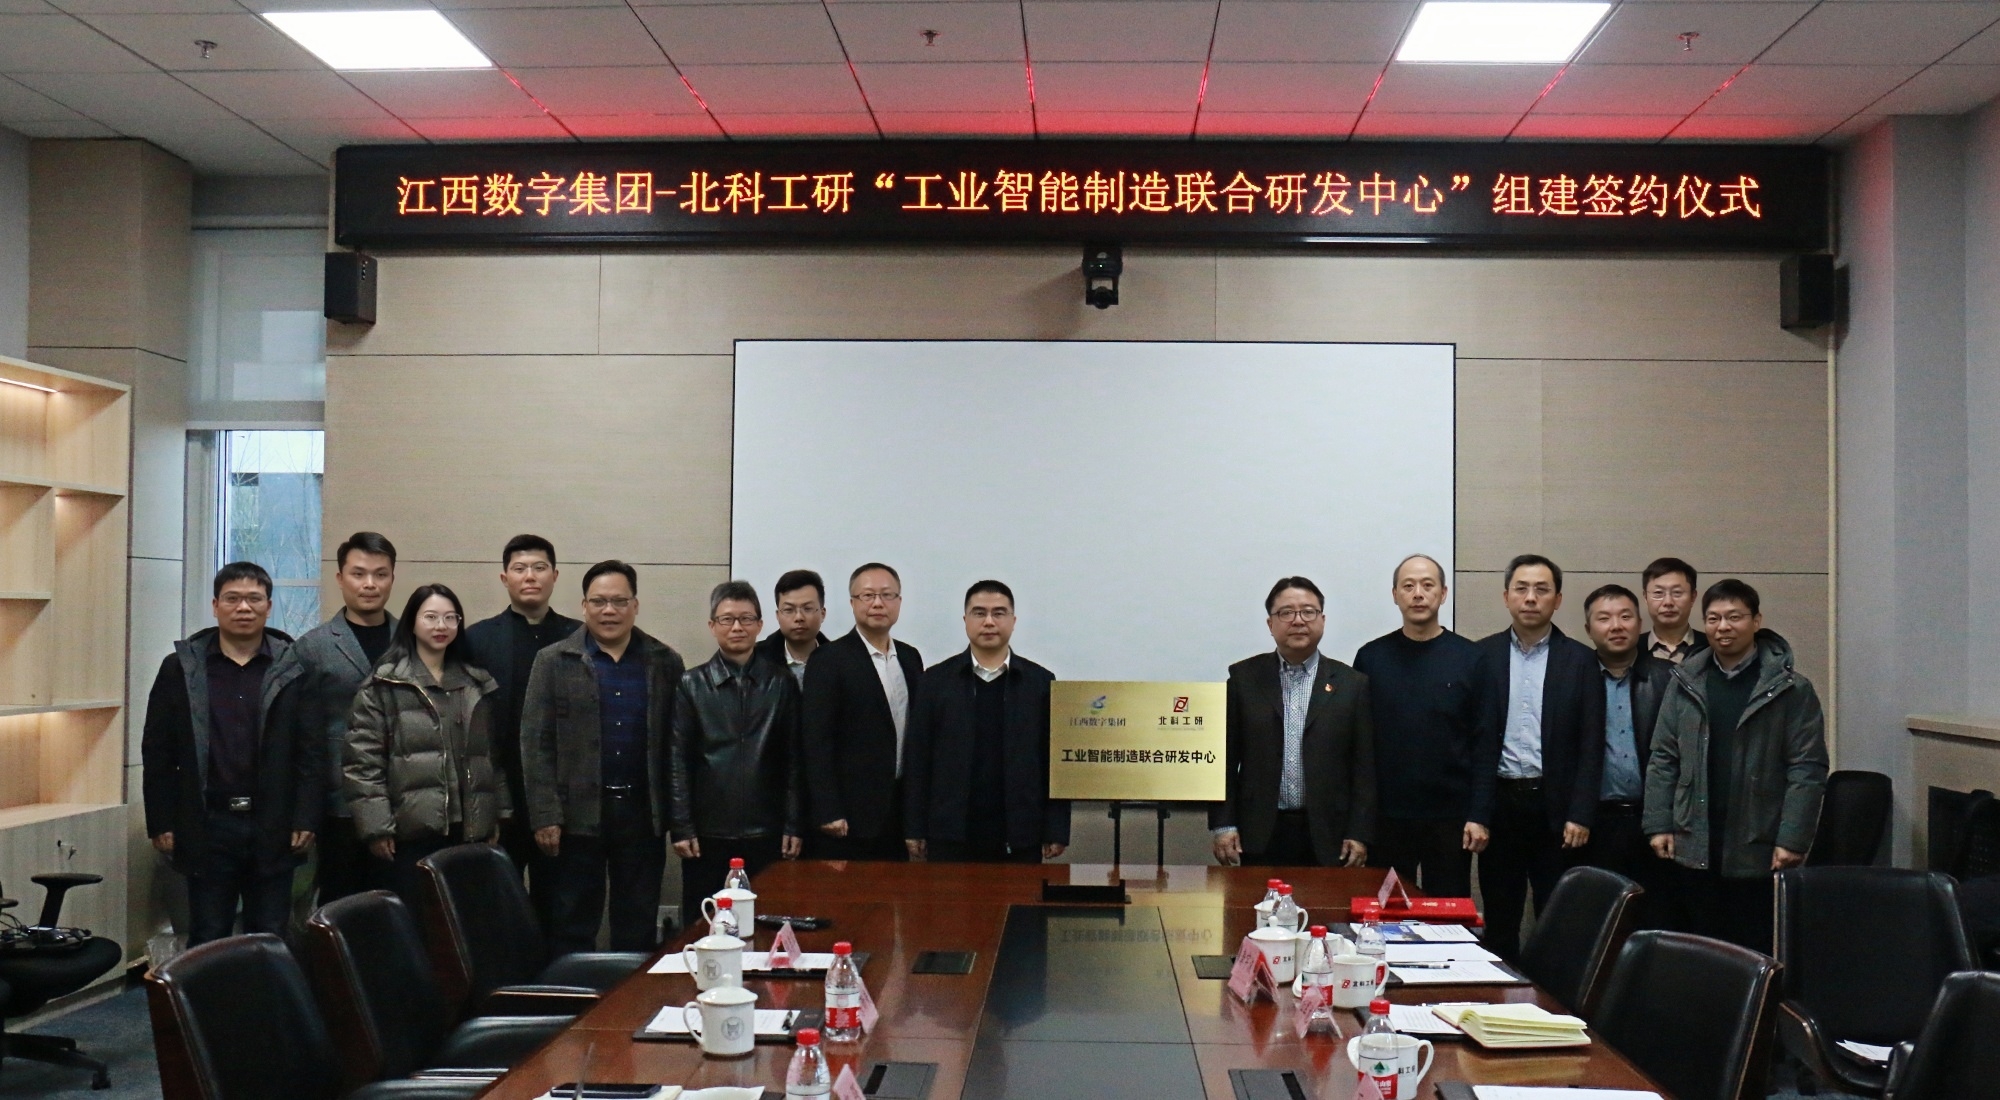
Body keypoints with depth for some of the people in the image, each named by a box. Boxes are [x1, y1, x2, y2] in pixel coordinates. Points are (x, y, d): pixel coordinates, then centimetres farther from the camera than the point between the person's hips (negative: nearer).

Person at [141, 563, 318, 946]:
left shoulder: (294, 671, 1)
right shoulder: (180, 669, 4)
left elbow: (312, 751, -1)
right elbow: (158, 752, 4)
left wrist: (306, 819, -7)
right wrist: (161, 823, -1)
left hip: (273, 829, 0)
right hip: (207, 828, 0)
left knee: (271, 941, 8)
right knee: (206, 942, 8)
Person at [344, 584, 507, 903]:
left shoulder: (478, 684, 15)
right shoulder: (383, 685, -1)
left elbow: (495, 754, 17)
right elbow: (363, 760, -5)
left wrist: (498, 815, 11)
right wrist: (376, 826, -10)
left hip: (470, 830, 4)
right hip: (412, 831, -4)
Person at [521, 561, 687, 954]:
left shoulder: (665, 663, 5)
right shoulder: (553, 662, 1)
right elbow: (536, 744, -2)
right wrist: (545, 816, -9)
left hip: (643, 814, 1)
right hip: (578, 814, -1)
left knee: (639, 928, 9)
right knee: (572, 928, 6)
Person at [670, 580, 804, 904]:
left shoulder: (782, 683, 6)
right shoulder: (691, 685, 5)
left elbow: (794, 758, 6)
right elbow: (678, 761, 2)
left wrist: (793, 826, 1)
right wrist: (681, 828, -4)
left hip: (767, 835, 0)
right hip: (707, 835, 0)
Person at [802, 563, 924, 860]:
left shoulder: (910, 658, 13)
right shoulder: (829, 660, -6)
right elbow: (817, 742, -10)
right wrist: (828, 814, -15)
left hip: (900, 812, 5)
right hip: (848, 816, -5)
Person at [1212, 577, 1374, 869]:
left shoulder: (1352, 684, 5)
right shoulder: (1244, 678, 5)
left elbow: (1365, 765, 4)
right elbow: (1224, 756, 5)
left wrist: (1359, 834, -2)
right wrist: (1223, 824, -2)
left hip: (1328, 838, 0)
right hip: (1261, 835, 0)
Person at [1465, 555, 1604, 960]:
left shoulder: (1580, 660, 4)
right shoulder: (1483, 655, 4)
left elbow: (1591, 744, 1)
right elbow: (1472, 739, 0)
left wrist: (1580, 815, -7)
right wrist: (1475, 815, -6)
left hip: (1556, 806, -1)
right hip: (1500, 802, 1)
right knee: (1499, 923, 8)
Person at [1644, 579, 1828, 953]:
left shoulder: (1790, 689, -4)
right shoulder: (1686, 683, 6)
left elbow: (1807, 770, -6)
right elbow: (1663, 760, 8)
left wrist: (1793, 839, -12)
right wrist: (1659, 824, 2)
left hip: (1758, 853, -3)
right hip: (1695, 850, 3)